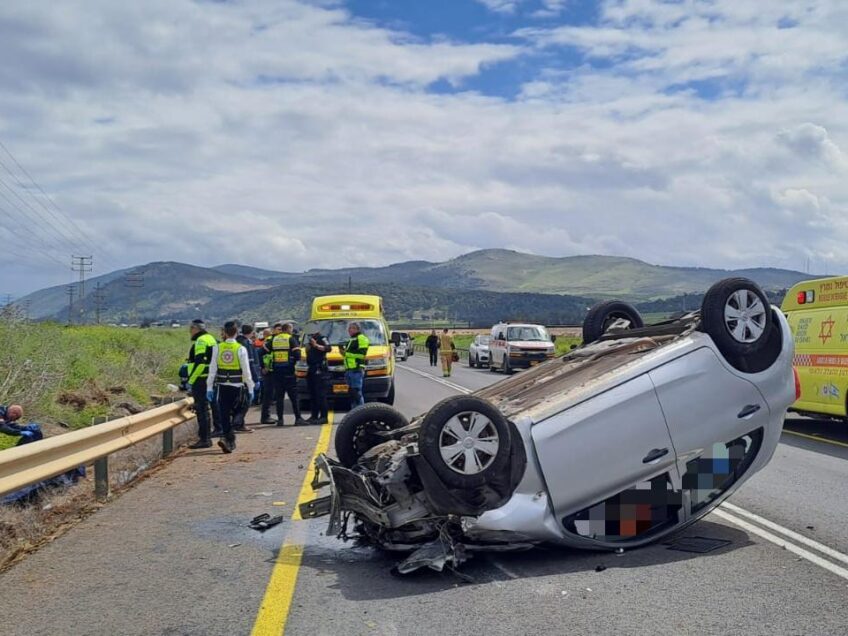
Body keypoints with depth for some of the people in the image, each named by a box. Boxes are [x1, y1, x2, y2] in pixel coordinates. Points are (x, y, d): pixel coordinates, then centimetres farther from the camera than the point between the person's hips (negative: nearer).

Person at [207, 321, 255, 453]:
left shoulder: (217, 348, -1)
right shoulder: (241, 349, -7)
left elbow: (212, 369, 0)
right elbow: (246, 371, -6)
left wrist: (209, 387, 5)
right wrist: (250, 389, 0)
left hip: (222, 386, 2)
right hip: (237, 386, -1)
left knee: (224, 414, 7)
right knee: (234, 414, 11)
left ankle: (229, 441, 1)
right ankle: (227, 438, -5)